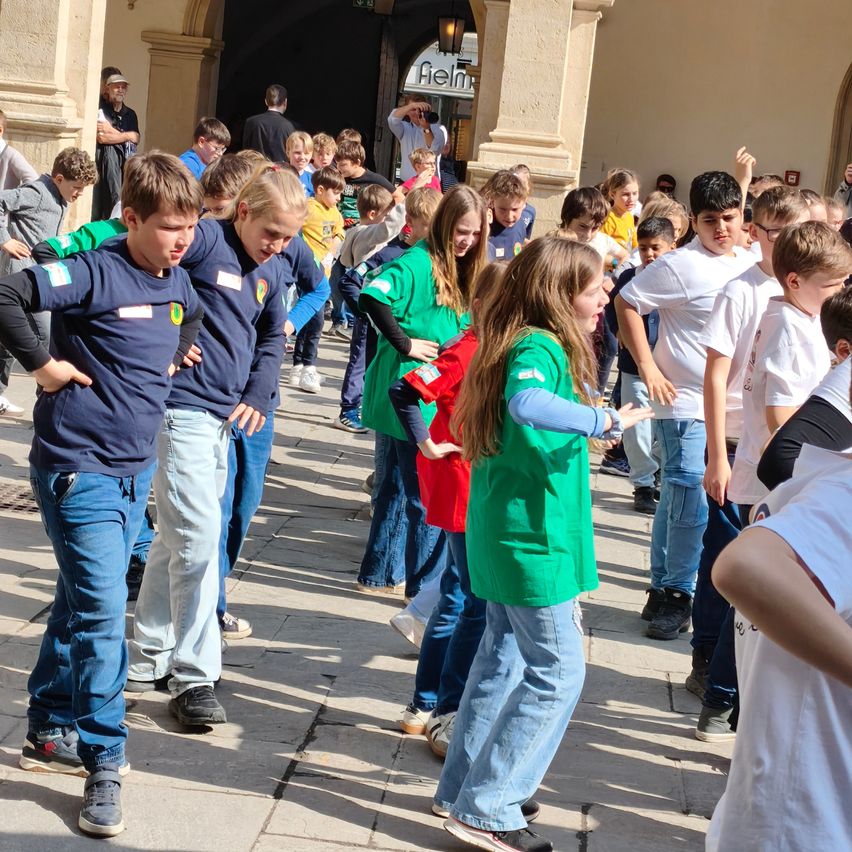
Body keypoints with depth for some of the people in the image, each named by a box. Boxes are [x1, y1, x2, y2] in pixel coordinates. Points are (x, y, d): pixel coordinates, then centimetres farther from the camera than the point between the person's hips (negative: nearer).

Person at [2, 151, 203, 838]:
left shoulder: (178, 284, 6)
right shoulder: (96, 276, -18)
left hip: (136, 470, 8)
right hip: (79, 469, -8)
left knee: (81, 603, 18)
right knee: (102, 612, -11)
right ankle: (104, 762, -2)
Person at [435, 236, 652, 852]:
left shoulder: (521, 342, 9)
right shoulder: (541, 348, -21)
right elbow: (526, 402, -43)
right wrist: (604, 422, -37)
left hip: (505, 530, 10)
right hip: (536, 538, -10)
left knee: (505, 656, 20)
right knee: (558, 673, -2)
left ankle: (465, 786, 29)